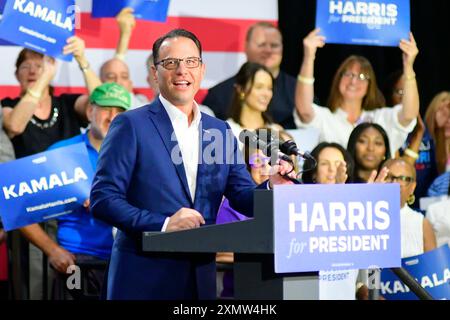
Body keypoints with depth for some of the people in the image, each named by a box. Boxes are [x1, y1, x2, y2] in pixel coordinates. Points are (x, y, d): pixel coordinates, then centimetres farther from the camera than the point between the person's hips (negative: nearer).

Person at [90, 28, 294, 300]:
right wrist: (163, 224, -20)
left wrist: (271, 187, -12)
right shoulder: (131, 125, -4)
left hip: (201, 278, 5)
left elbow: (243, 198, 9)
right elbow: (103, 199, -10)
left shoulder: (220, 131, 12)